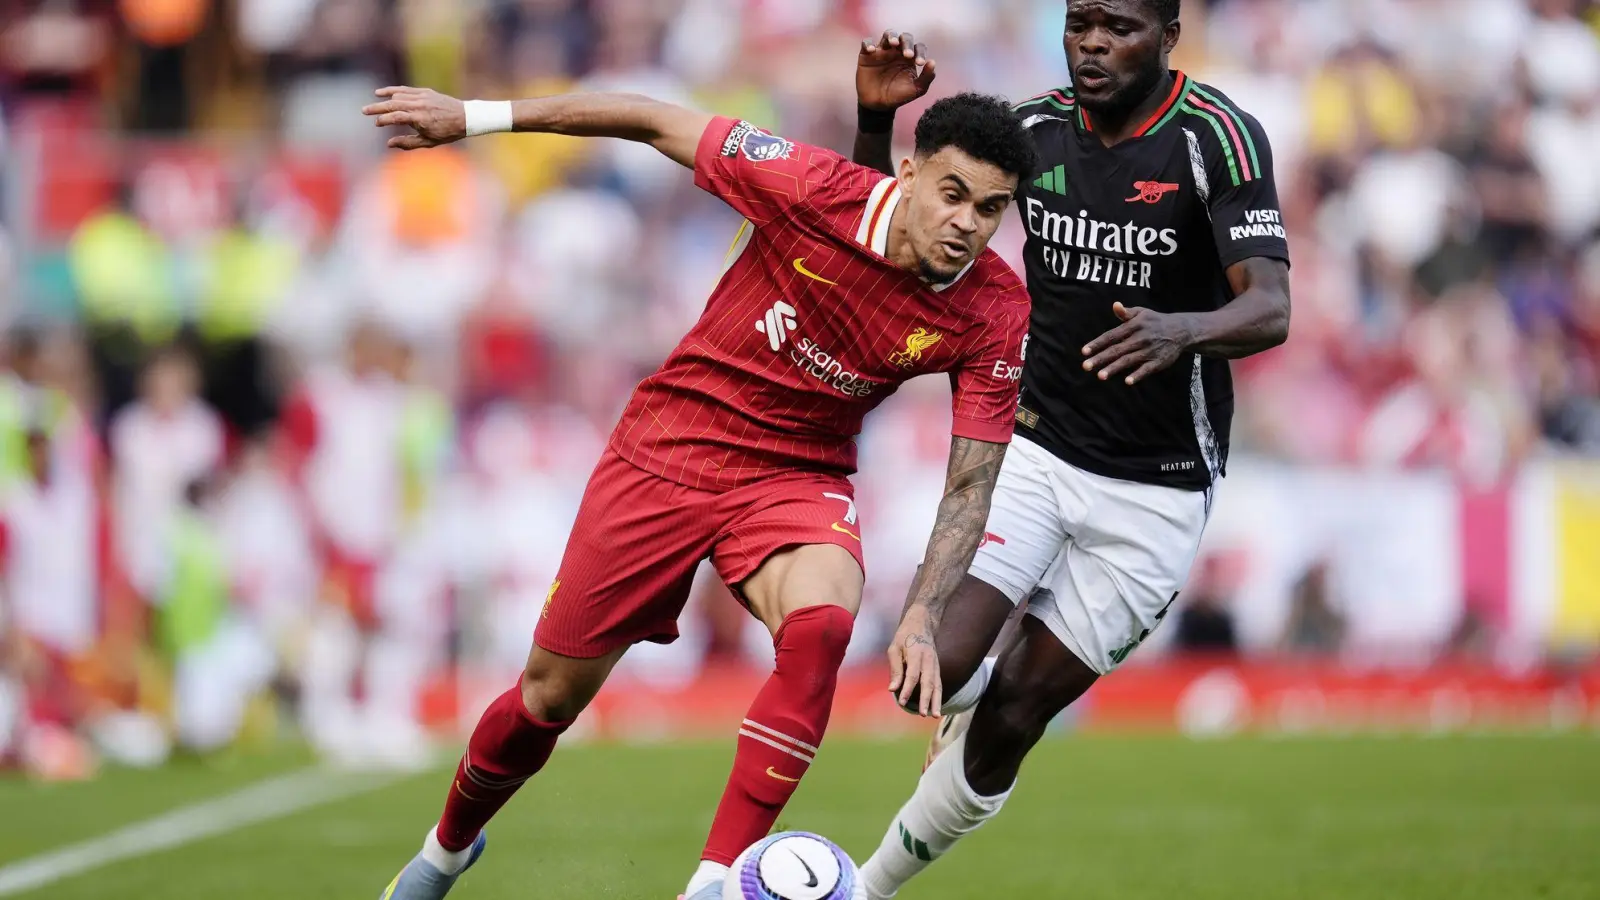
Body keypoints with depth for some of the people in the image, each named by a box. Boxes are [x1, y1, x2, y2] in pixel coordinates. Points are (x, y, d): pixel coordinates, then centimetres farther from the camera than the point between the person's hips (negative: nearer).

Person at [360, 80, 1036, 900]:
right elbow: (659, 124, -11)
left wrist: (923, 622, -26)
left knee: (820, 625, -34)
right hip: (670, 449, 0)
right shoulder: (812, 188, -23)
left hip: (797, 477, 1)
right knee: (551, 694, 8)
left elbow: (971, 485, -12)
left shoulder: (995, 315, -17)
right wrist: (474, 118, -8)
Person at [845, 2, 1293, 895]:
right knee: (935, 669, -18)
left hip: (1156, 490, -3)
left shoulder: (1216, 138, -15)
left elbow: (1271, 311, -26)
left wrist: (1183, 330, -48)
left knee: (1011, 718, 0)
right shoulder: (1036, 129, -2)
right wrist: (877, 120, -10)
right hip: (1036, 446, 3)